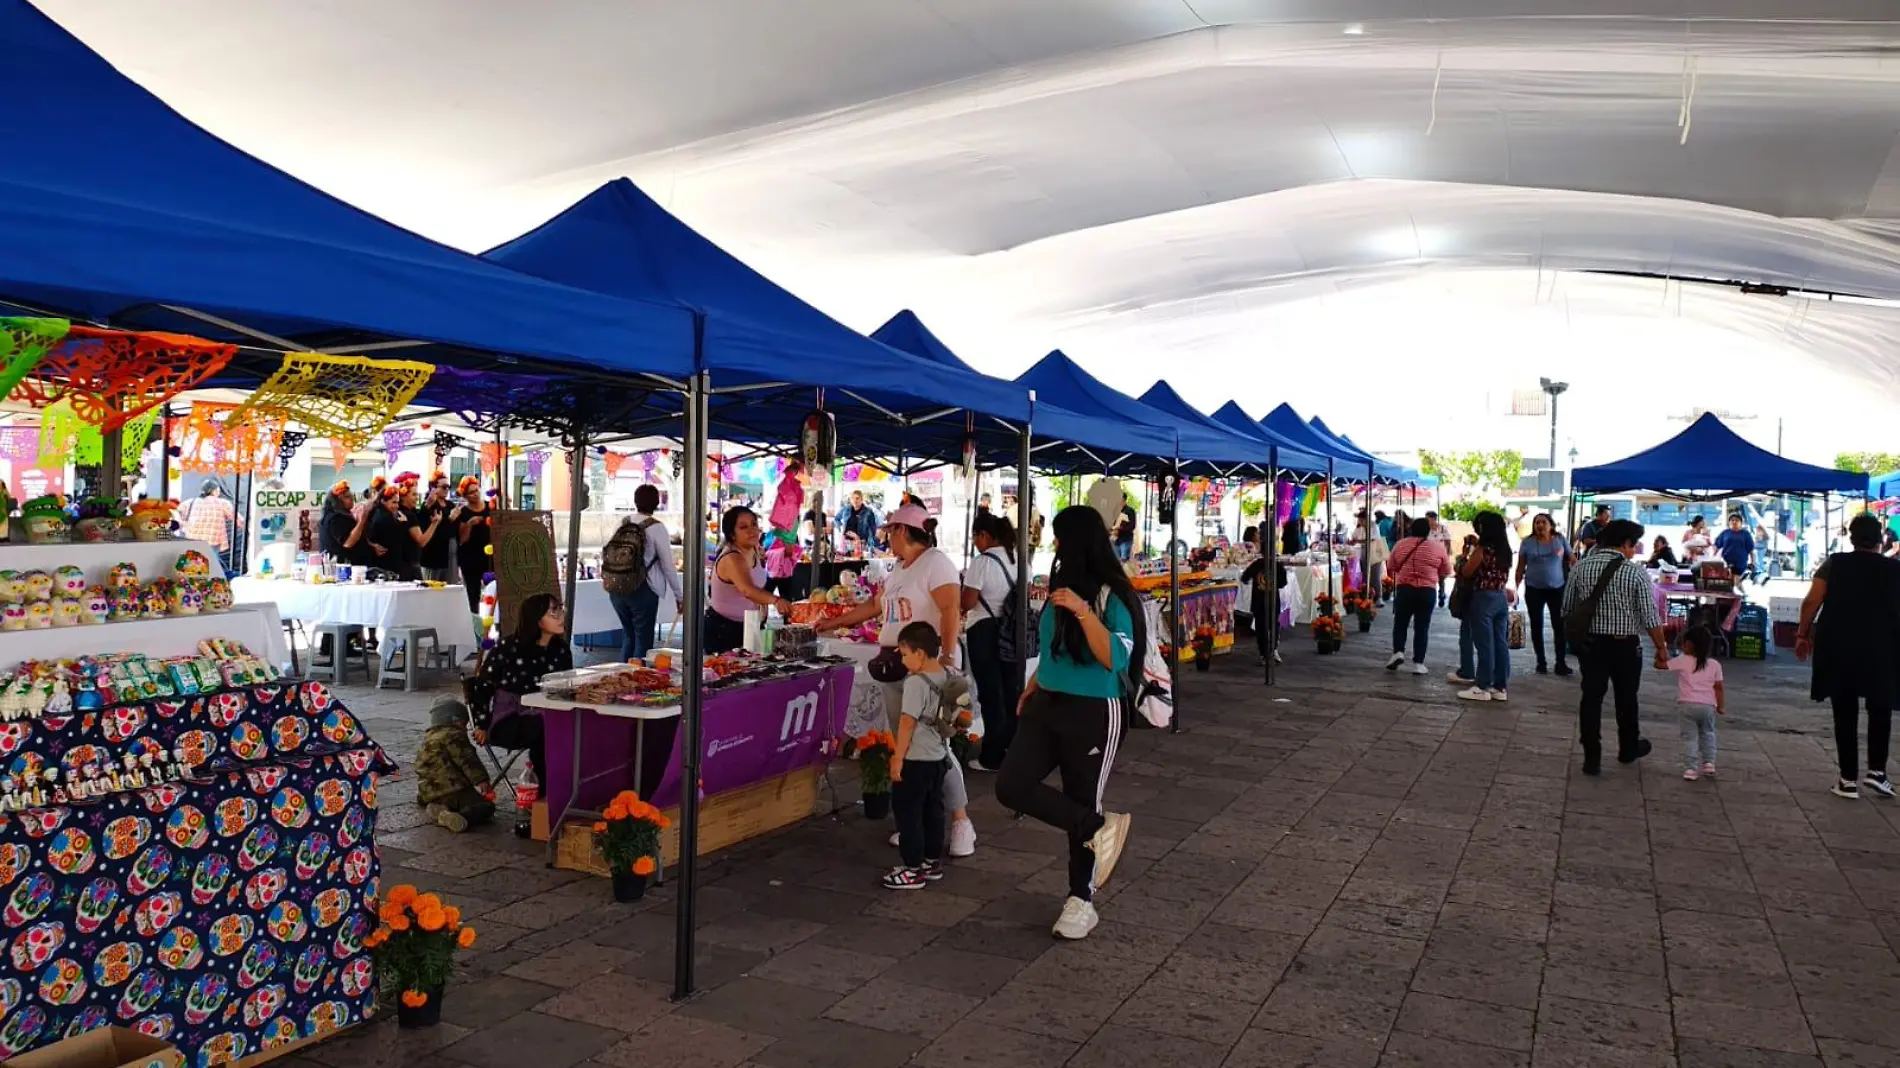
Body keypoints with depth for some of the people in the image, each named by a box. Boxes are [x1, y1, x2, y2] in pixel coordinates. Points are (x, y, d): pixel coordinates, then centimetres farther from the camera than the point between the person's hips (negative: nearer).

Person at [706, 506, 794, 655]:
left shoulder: (756, 551, -2)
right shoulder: (731, 559, -27)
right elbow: (747, 590, -48)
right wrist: (776, 600, -61)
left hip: (744, 626, 8)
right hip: (720, 629, -7)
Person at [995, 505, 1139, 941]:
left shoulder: (1112, 596, -14)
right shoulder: (1061, 588, 7)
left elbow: (1114, 658, -24)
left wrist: (1083, 611, -31)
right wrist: (1031, 688, 24)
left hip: (1093, 713, -7)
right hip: (1047, 706, 7)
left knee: (1083, 801, 4)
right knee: (1011, 787, -8)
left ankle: (1081, 901, 20)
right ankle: (1101, 827, 0)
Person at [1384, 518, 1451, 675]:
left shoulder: (1400, 544, 2)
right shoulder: (1438, 547, -1)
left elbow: (1392, 567, 13)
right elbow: (1446, 572, 9)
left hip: (1403, 588, 0)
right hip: (1427, 591, 0)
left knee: (1400, 623, 13)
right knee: (1422, 627, 5)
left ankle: (1398, 652, -4)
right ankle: (1418, 663, 5)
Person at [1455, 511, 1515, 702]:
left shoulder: (1482, 549, -13)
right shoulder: (1504, 550, 8)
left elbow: (1465, 573, -9)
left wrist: (1466, 551, -1)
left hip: (1484, 599, -7)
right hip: (1502, 598, 7)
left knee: (1484, 645, -2)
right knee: (1501, 644, 9)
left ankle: (1482, 687, 2)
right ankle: (1500, 687, 14)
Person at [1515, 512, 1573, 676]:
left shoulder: (1560, 539, 0)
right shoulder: (1528, 542, -1)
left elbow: (1572, 559, 5)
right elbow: (1521, 567, 3)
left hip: (1557, 588, 0)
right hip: (1534, 589, 0)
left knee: (1559, 625, 0)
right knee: (1537, 625, 6)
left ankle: (1561, 663, 7)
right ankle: (1541, 662, 16)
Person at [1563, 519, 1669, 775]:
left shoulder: (1580, 567, -3)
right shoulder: (1636, 573, -13)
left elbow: (1567, 610, 2)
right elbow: (1650, 618, -11)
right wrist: (1662, 649, -1)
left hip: (1590, 642, 2)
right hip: (1625, 645, -2)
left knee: (1591, 697, 7)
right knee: (1626, 698, 17)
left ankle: (1592, 758, 7)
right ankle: (1629, 749, 37)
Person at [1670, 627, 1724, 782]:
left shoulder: (1681, 661, -1)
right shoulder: (1714, 665, 8)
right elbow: (1718, 688, 8)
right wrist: (1721, 706, 16)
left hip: (1686, 705, -3)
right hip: (1708, 706, 3)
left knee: (1690, 737, 1)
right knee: (1707, 734, 24)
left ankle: (1690, 769, -5)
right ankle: (1709, 762, 16)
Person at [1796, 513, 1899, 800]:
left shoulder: (1835, 564, -1)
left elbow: (1812, 601, -6)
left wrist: (1803, 634, 3)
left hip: (1839, 648, 0)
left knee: (1845, 713, 5)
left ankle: (1848, 779, 7)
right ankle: (1876, 770, 7)